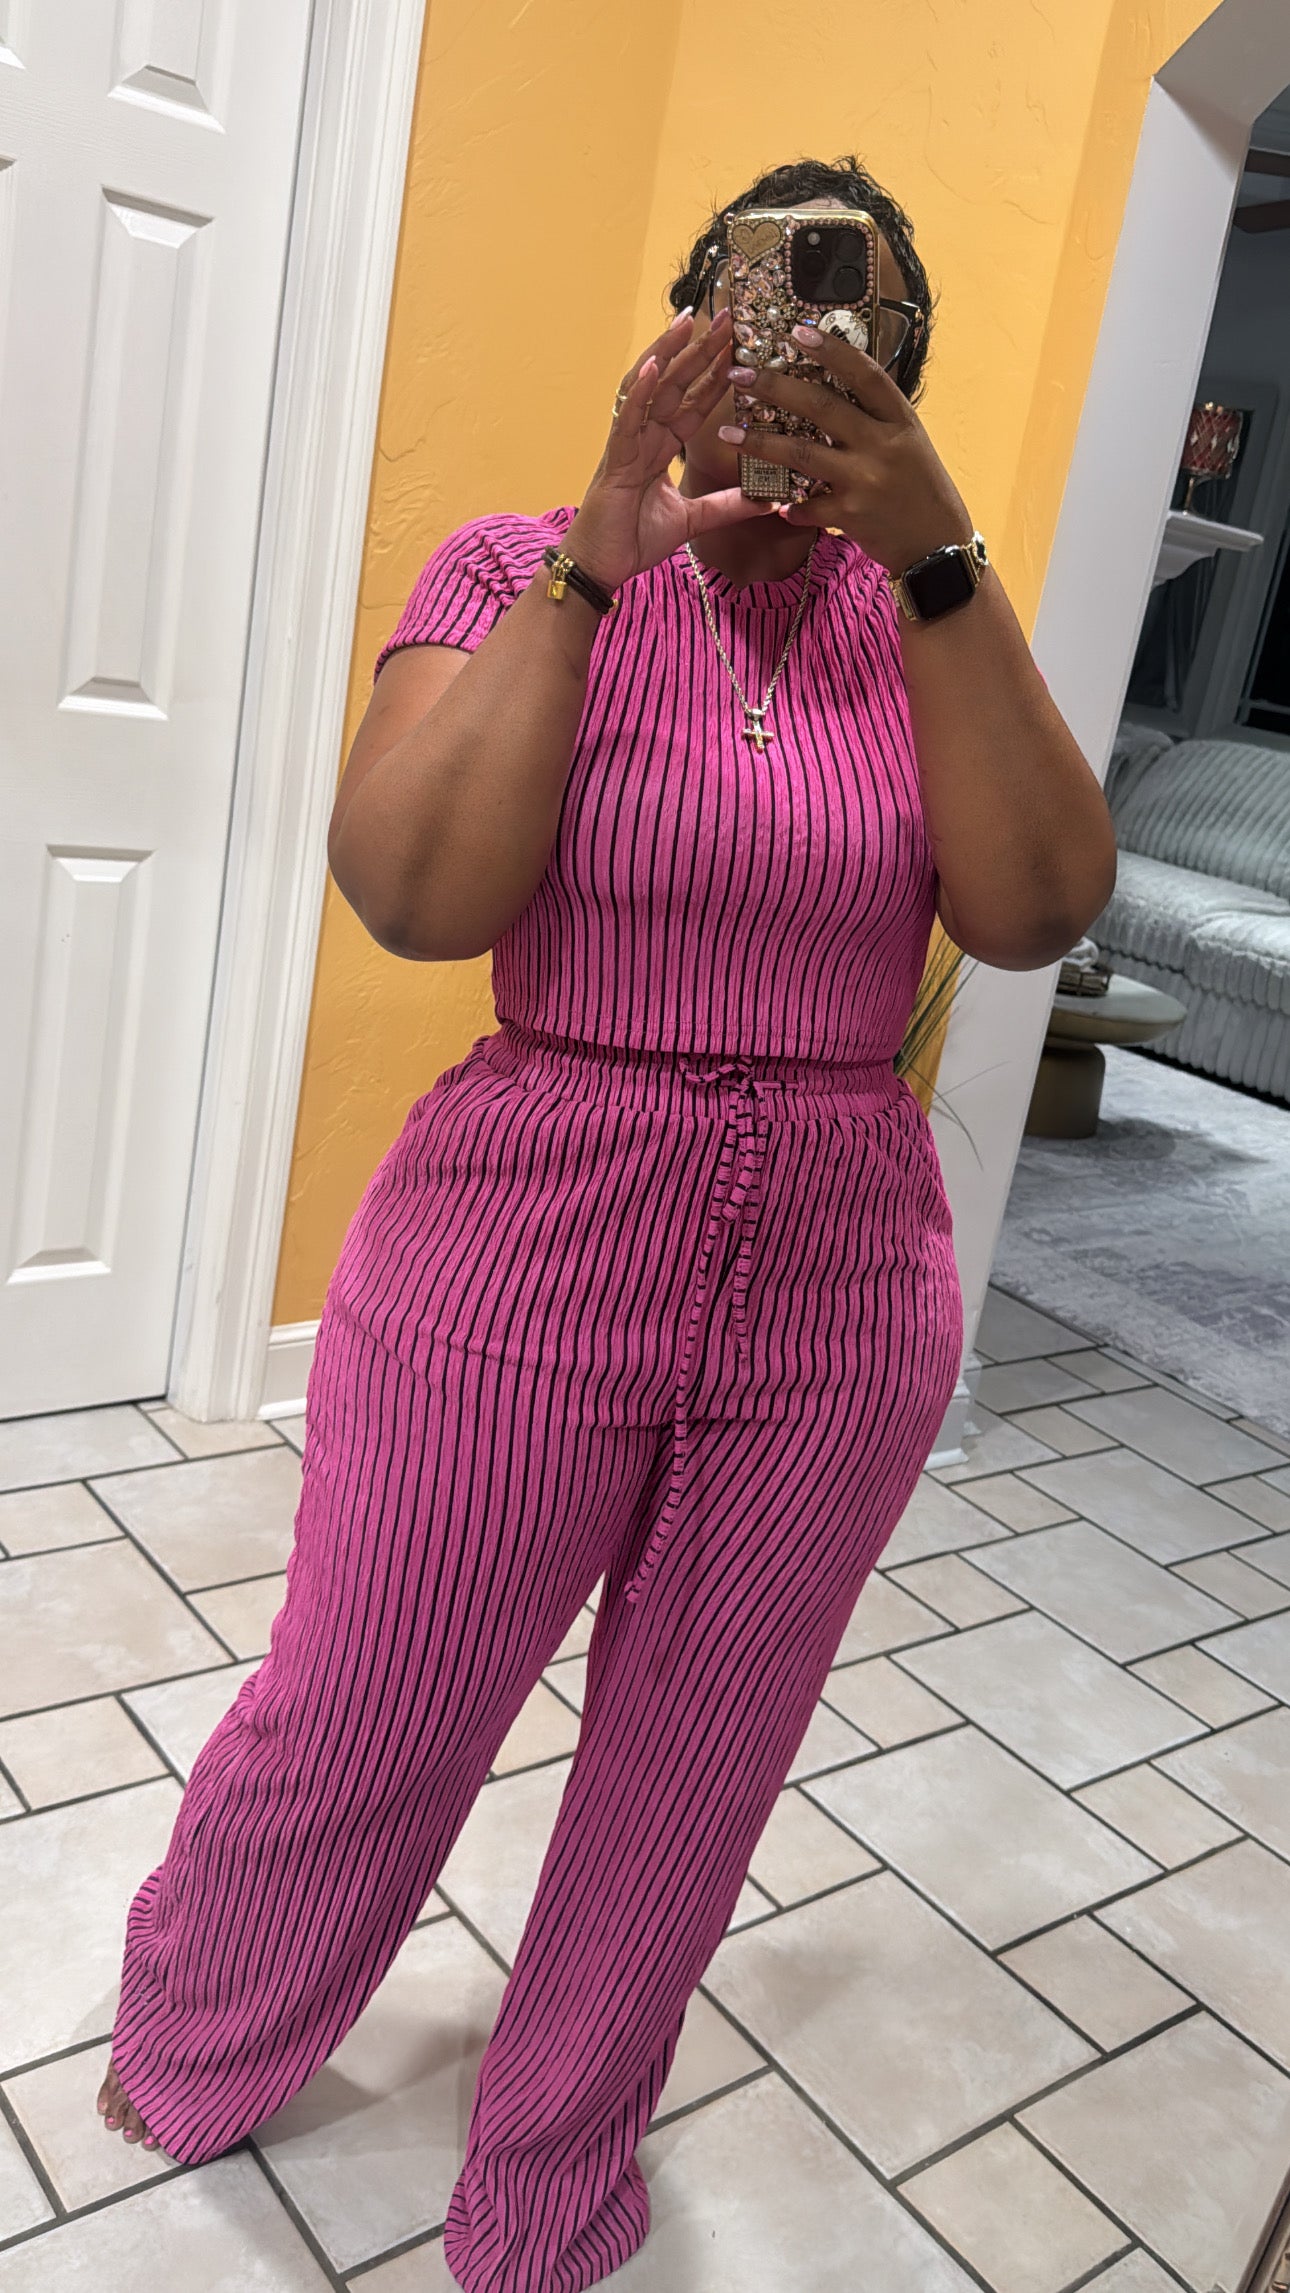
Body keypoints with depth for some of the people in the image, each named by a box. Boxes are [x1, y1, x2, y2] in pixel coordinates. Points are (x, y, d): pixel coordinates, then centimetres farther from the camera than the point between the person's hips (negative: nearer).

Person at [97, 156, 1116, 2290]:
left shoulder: (928, 616, 3)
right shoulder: (520, 572, -4)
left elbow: (1035, 910, -12)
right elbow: (419, 894, -19)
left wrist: (938, 551, -19)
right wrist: (602, 547, -19)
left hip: (840, 1318, 3)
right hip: (516, 1282, -2)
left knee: (684, 1792, 19)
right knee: (352, 1736, 17)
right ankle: (187, 2051, 52)